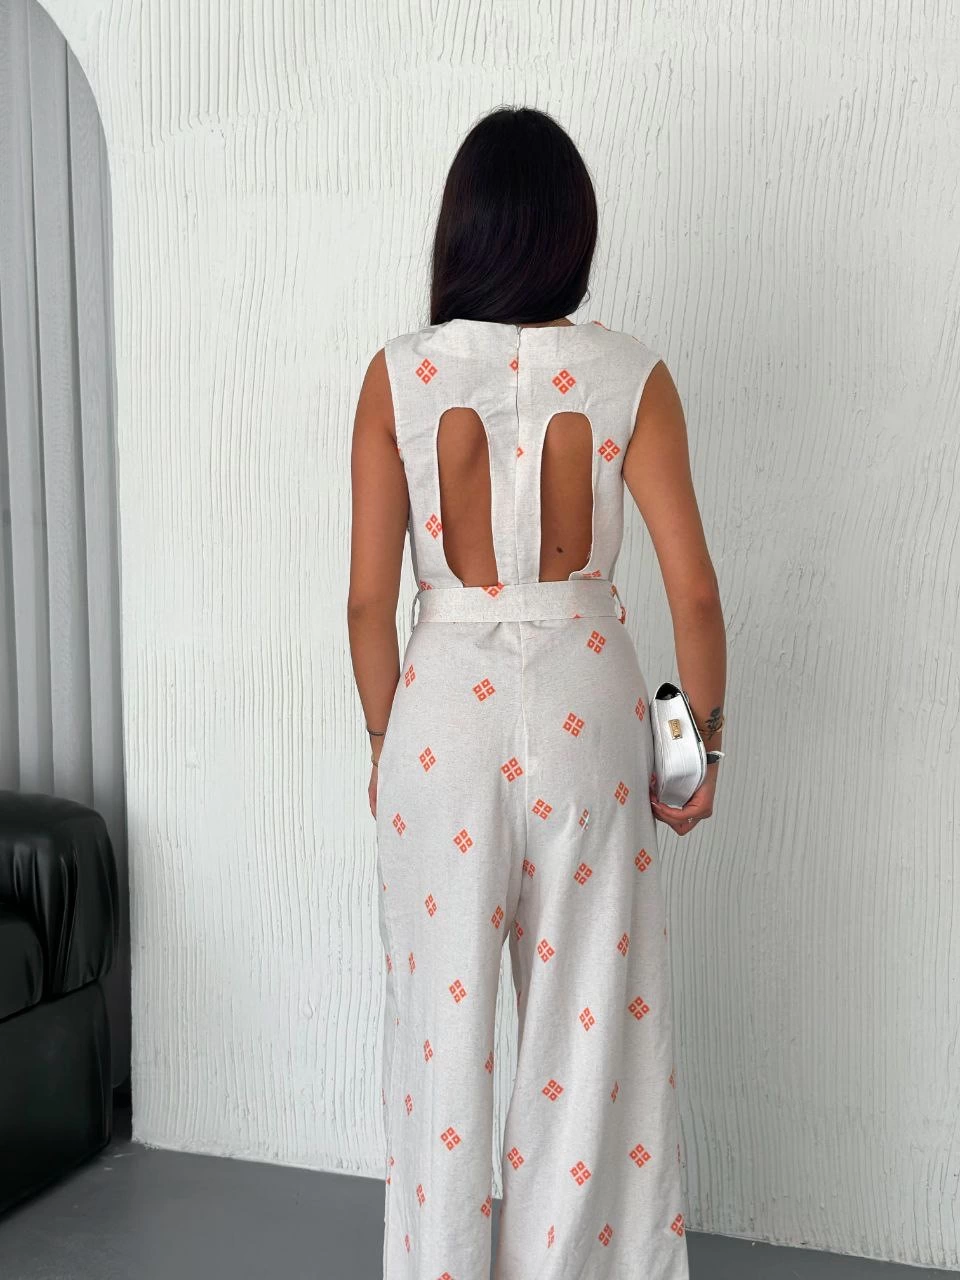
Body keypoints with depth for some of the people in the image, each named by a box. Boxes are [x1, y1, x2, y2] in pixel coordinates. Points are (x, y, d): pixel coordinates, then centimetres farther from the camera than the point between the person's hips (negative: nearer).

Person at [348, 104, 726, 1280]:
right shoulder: (629, 376, -8)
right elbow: (692, 588, -9)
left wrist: (385, 740, 7)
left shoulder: (399, 375, -8)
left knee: (446, 1011, 15)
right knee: (589, 1018, 15)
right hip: (584, 708, 0)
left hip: (446, 705, 0)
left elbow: (368, 596, -6)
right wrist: (704, 739, 4)